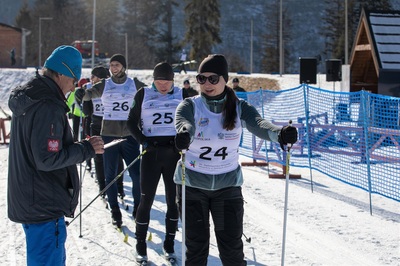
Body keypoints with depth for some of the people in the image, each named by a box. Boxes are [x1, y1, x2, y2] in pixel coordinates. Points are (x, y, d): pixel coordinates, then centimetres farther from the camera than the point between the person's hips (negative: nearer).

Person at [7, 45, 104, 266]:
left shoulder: (26, 99, 10)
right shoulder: (49, 107, -22)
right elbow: (47, 159, -25)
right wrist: (86, 148, -15)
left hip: (26, 201, 10)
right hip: (44, 206, -10)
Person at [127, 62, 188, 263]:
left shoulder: (182, 95, 4)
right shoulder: (143, 94, -1)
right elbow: (132, 122, 3)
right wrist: (143, 141, -12)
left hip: (174, 152, 2)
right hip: (151, 152, -2)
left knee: (174, 200, 6)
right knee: (146, 200, 0)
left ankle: (169, 243, 18)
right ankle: (140, 244, 12)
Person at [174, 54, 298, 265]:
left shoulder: (240, 108, -5)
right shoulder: (190, 106, -8)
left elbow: (259, 125, -25)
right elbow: (182, 122, -31)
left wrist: (279, 133, -49)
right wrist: (184, 134, -57)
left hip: (228, 185, 1)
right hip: (192, 184, -1)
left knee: (232, 248, 1)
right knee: (196, 246, 5)